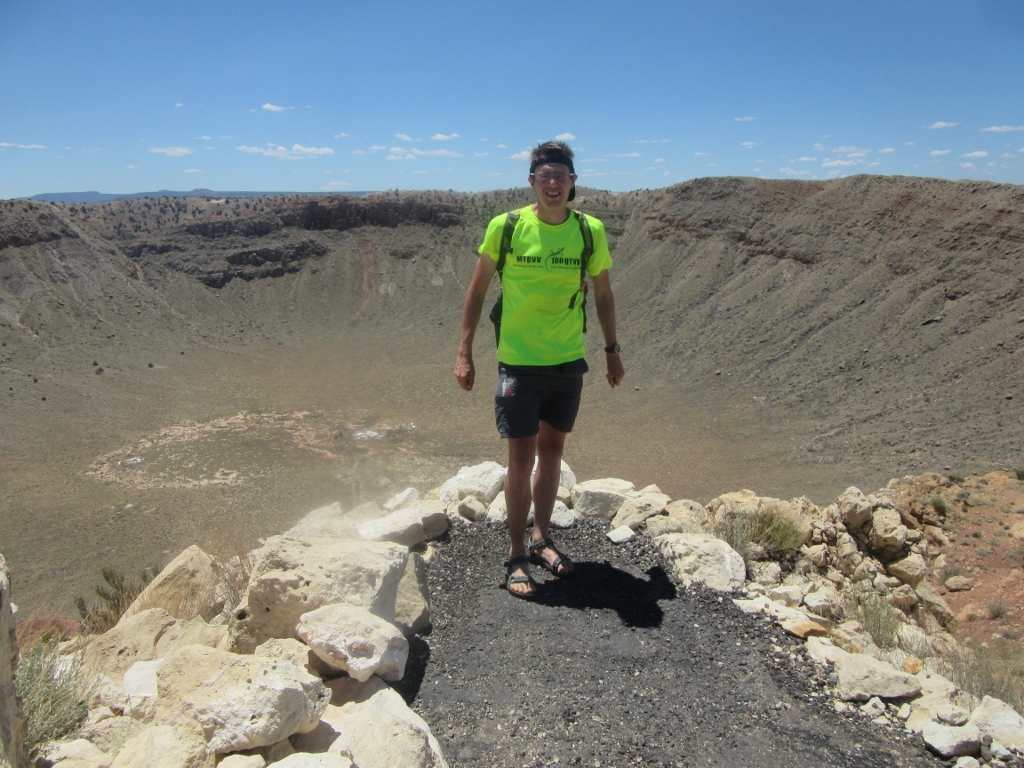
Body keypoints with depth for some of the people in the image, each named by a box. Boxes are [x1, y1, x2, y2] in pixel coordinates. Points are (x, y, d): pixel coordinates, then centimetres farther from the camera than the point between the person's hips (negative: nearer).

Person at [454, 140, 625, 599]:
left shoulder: (590, 231, -3)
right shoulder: (505, 226, -9)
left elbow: (602, 293, 10)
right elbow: (478, 289, -2)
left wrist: (612, 350, 12)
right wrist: (464, 352, -5)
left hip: (569, 362, 3)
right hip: (519, 362, -3)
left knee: (552, 450, 15)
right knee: (522, 458, -1)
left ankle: (541, 539, 33)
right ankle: (517, 557, 16)